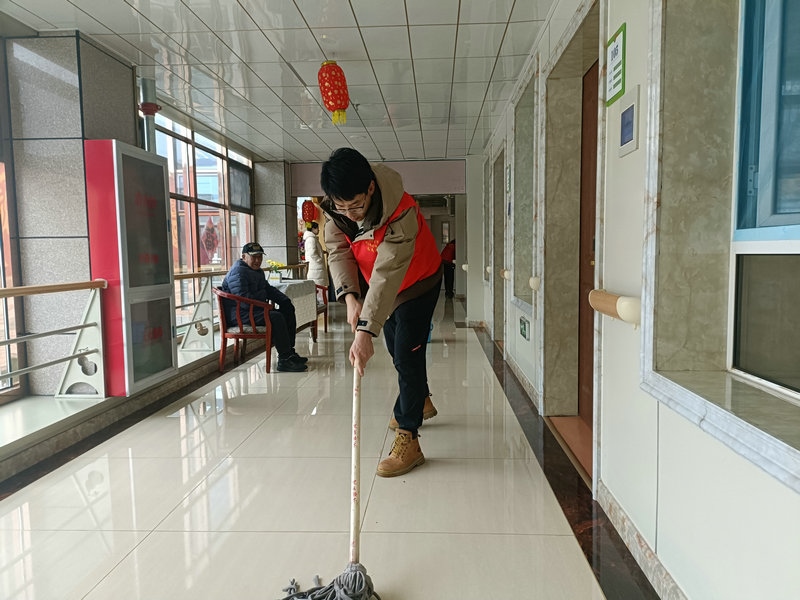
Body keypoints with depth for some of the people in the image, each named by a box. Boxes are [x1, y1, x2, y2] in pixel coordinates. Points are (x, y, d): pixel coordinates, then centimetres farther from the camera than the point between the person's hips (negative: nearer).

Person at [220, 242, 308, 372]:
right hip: (238, 314, -11)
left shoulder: (257, 271, 17)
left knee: (288, 310, 5)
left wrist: (284, 299, 11)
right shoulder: (238, 273, -16)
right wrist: (262, 295, -12)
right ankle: (284, 360, -25)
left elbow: (268, 288, 28)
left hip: (253, 310, 11)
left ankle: (289, 352, 7)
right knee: (276, 317, -29)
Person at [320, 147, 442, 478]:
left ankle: (407, 439, -2)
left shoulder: (401, 212, -40)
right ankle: (421, 400, 45)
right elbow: (339, 253, -22)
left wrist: (366, 331, -54)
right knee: (396, 350, 20)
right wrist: (350, 297, -40)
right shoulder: (336, 210, -20)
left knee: (407, 354, -12)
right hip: (374, 285, 7)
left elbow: (388, 274, -47)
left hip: (417, 283, -7)